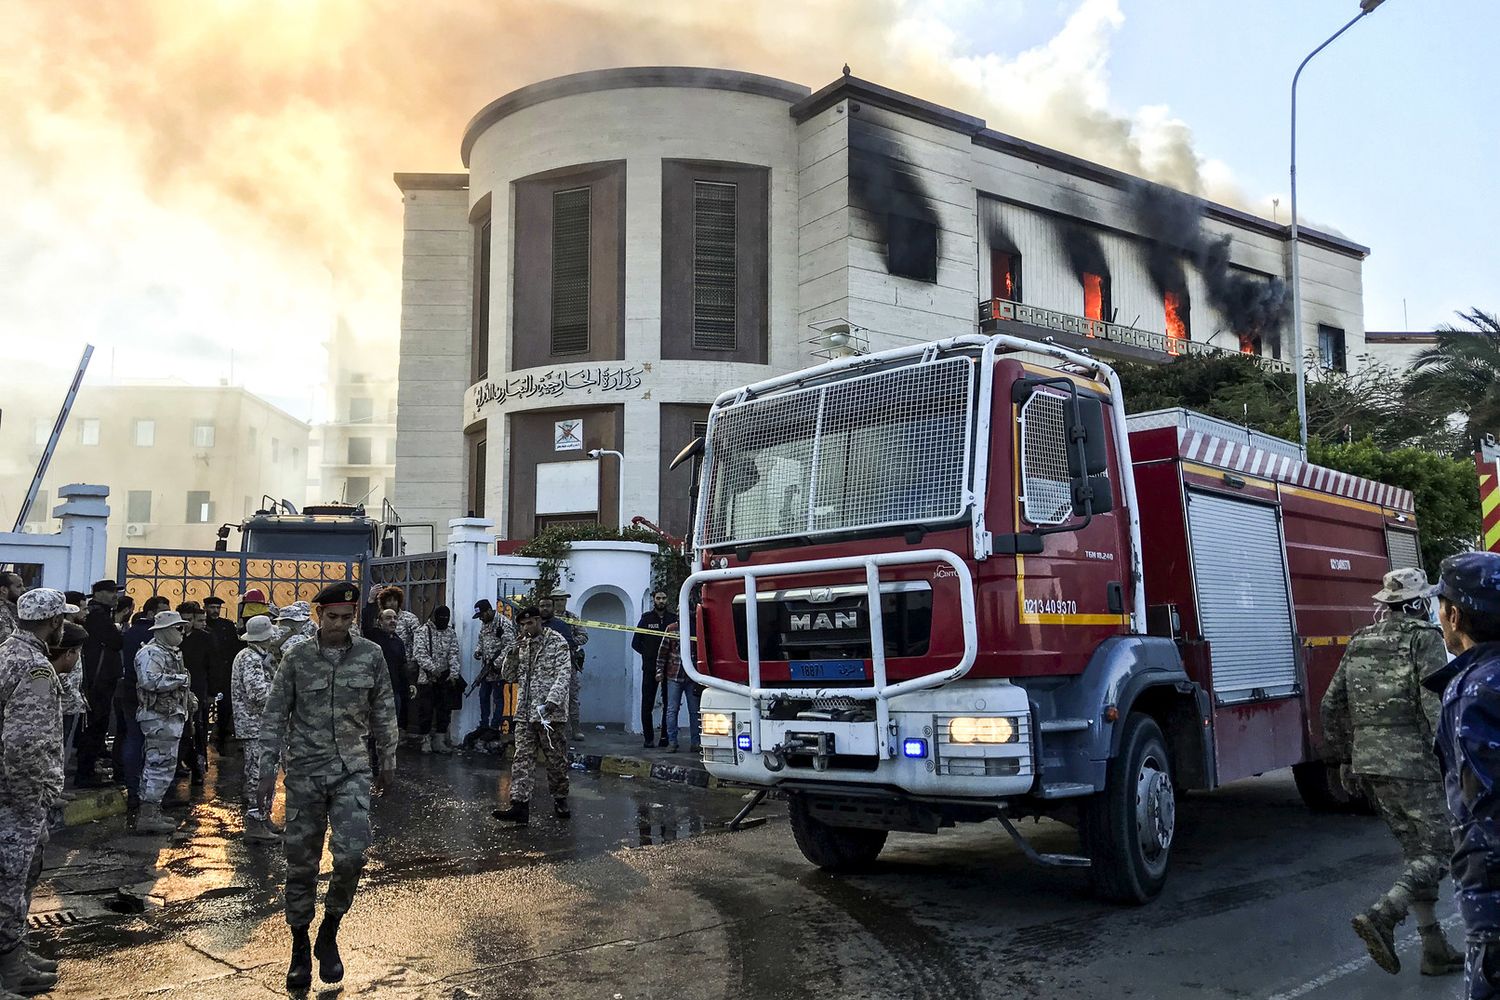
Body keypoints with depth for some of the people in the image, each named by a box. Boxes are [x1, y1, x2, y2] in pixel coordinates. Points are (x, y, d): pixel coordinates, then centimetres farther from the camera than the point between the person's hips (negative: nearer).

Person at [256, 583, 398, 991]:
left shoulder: (371, 655, 0)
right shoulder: (296, 658, -2)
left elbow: (383, 712, 9)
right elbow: (275, 715, 2)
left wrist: (387, 761, 12)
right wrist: (267, 769, -2)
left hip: (352, 771, 0)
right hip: (304, 773, 0)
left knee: (351, 855, -13)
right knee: (301, 864, 6)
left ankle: (329, 934, 11)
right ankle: (300, 947, 25)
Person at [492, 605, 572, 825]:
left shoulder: (557, 642, -4)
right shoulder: (522, 645, 14)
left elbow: (564, 674, -13)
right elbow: (510, 676, 16)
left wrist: (552, 701, -26)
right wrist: (513, 652, -1)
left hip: (551, 713, -5)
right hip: (525, 714, 5)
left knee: (556, 760, 5)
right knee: (522, 759, -3)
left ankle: (560, 800, 22)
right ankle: (519, 805, -6)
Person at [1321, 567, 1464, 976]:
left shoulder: (1359, 643, 13)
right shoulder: (1424, 638, -7)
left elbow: (1332, 707, 14)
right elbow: (1437, 704, -18)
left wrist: (1343, 759, 20)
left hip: (1371, 765, 7)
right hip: (1416, 764, -7)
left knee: (1415, 852, 15)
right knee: (1437, 852, 1)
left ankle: (1435, 950, 17)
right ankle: (1381, 917, -18)